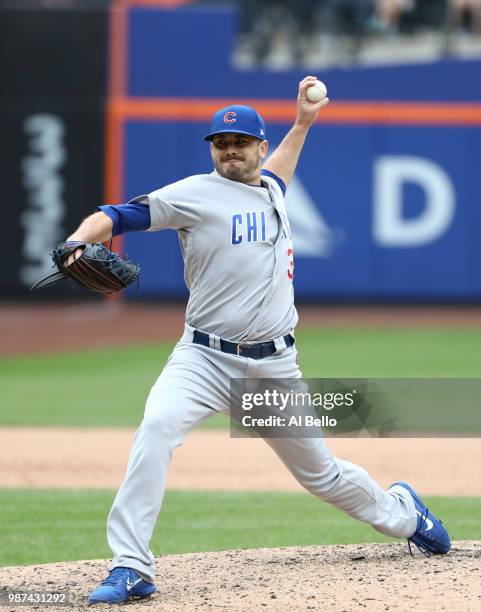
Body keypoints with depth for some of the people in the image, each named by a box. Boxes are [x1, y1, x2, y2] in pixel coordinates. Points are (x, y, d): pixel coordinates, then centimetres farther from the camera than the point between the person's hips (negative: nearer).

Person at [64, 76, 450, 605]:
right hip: (205, 359, -4)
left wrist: (303, 123, 39)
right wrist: (79, 240, -33)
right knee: (156, 428, -31)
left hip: (275, 365, 4)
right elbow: (120, 216, -14)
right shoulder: (195, 194, -6)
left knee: (319, 471, 14)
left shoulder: (270, 190, 12)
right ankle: (131, 570, -29)